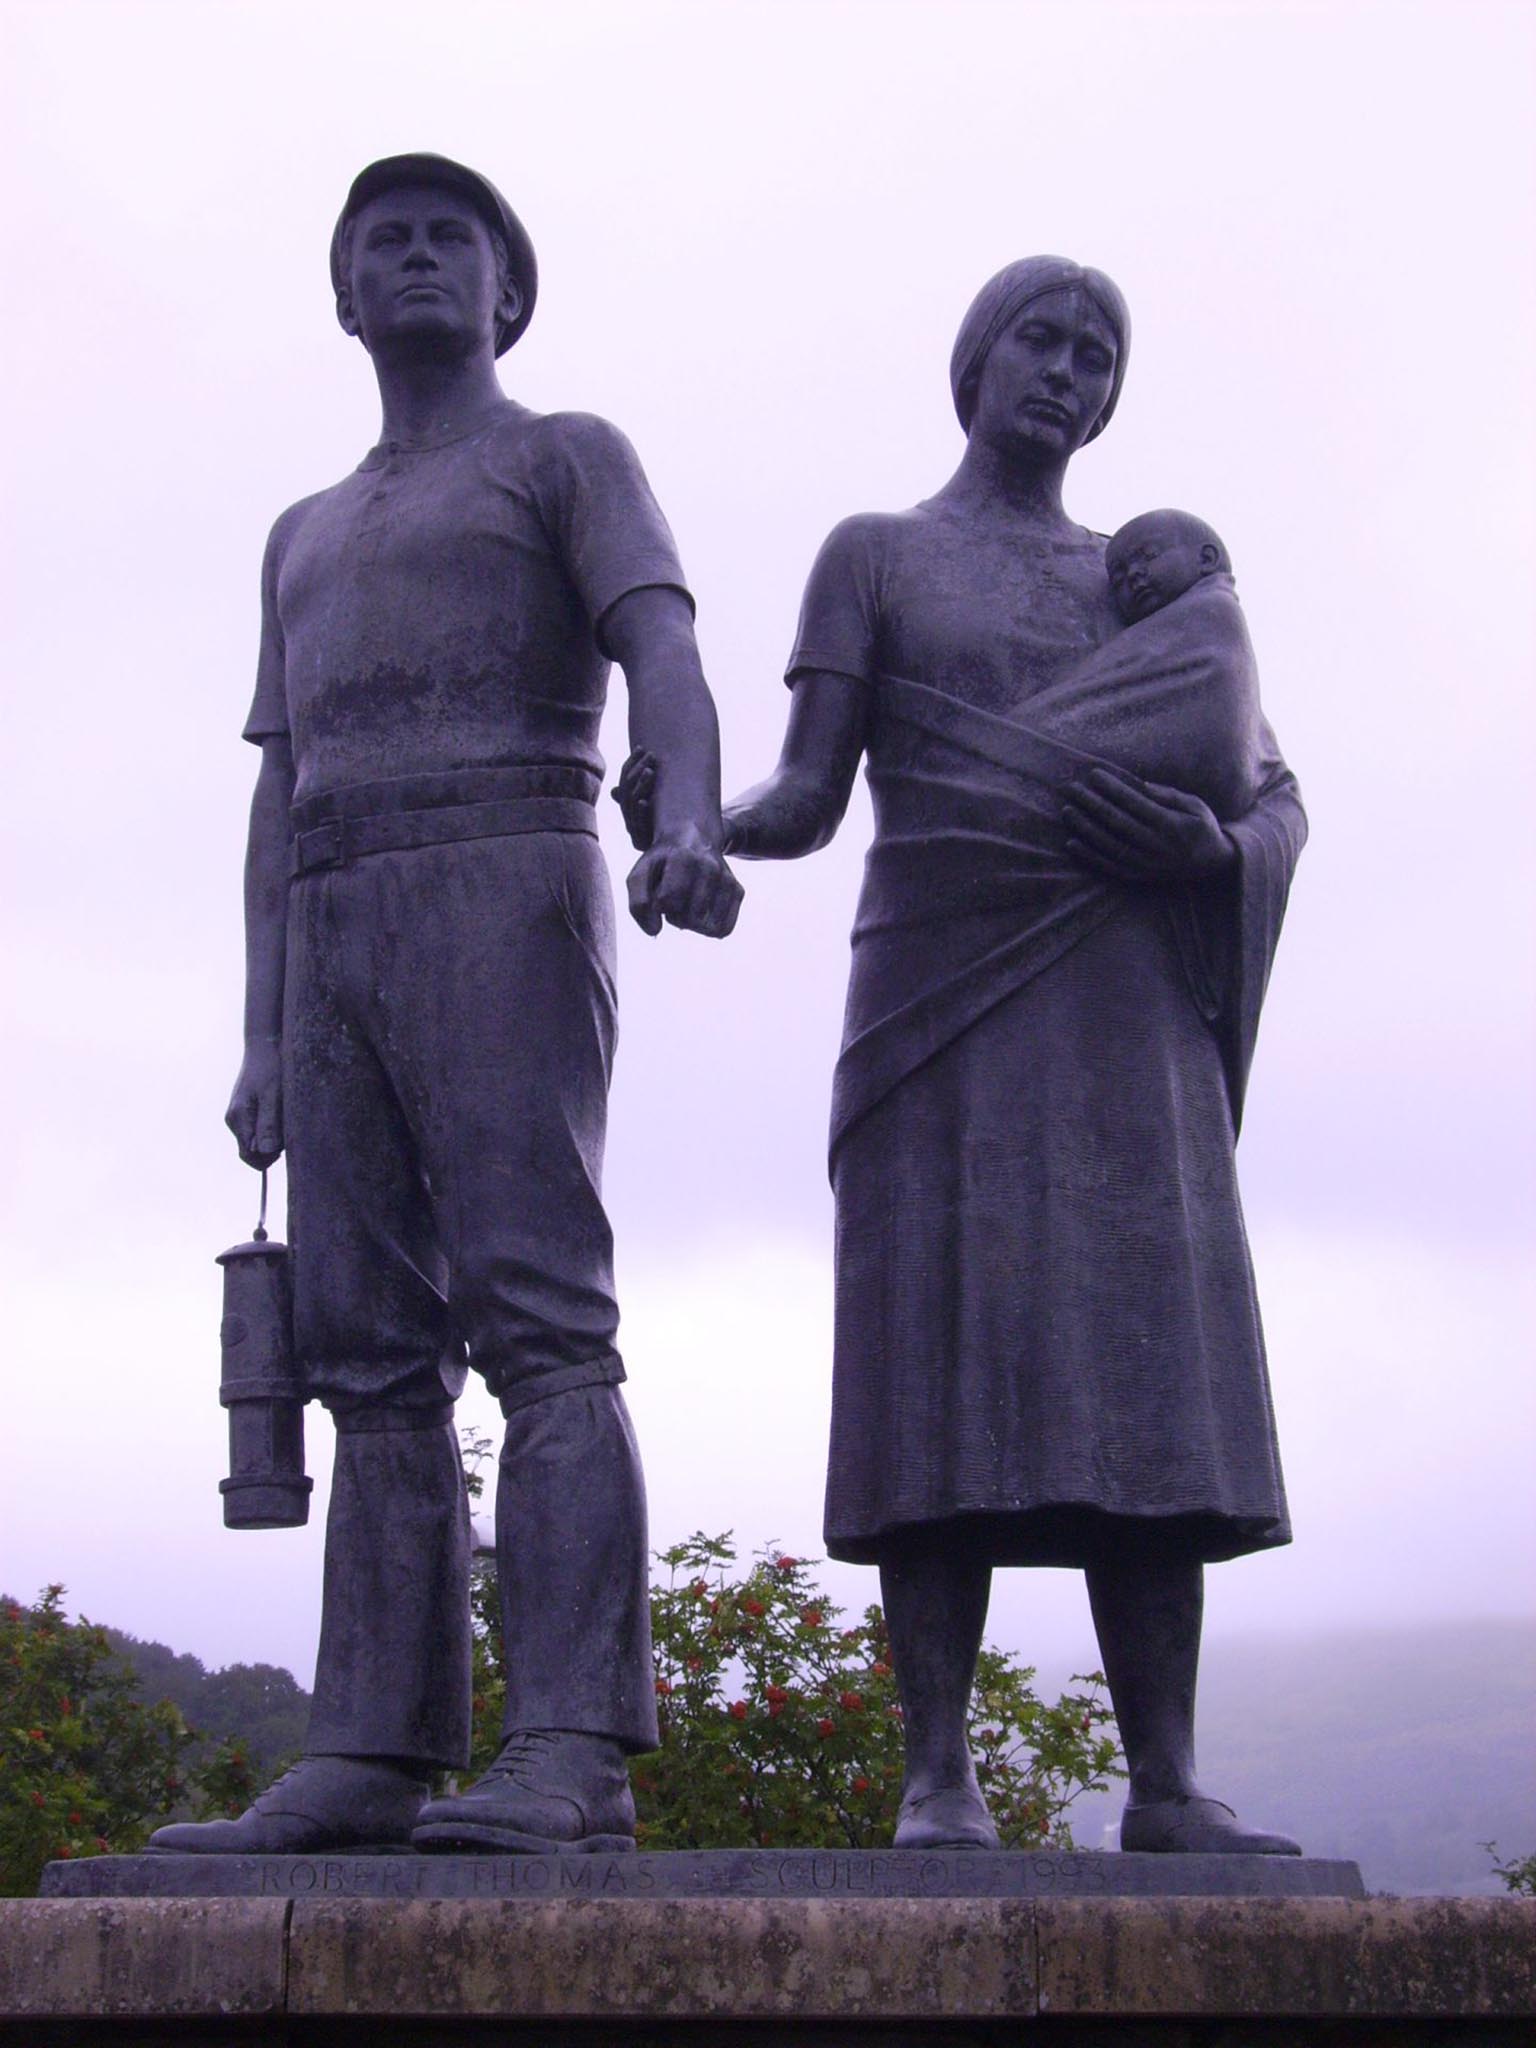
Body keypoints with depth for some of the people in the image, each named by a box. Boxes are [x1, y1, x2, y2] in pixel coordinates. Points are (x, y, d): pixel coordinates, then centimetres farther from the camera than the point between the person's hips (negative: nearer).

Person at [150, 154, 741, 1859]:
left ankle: (569, 1759, -26)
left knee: (538, 1318, -18)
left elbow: (664, 654, -7)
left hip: (508, 900, -6)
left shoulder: (570, 458, 12)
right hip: (339, 942, 7)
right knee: (373, 1352, -2)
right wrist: (264, 1044, 12)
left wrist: (693, 830, -29)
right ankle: (371, 1758, -5)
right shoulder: (307, 538, 30)